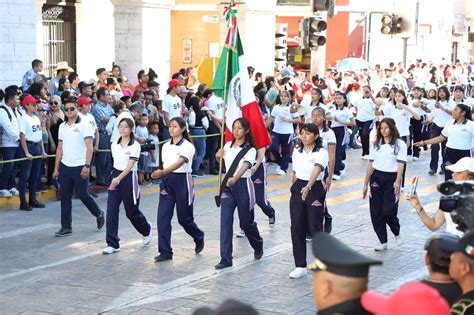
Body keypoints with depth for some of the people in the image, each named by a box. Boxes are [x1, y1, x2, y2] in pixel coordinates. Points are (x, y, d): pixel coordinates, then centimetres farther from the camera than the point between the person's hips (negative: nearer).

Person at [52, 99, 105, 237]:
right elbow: (60, 148, 14)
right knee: (65, 197, 4)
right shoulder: (62, 126, 11)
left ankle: (99, 214, 25)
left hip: (79, 167, -5)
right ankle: (66, 227, 10)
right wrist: (56, 168, 10)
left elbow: (89, 147, -12)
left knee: (83, 194, -1)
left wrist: (87, 166, -20)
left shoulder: (84, 125, -7)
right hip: (65, 167, 5)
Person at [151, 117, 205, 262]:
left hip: (182, 181, -5)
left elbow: (179, 163, -27)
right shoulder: (165, 146, 9)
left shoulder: (188, 146, -12)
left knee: (184, 218, 4)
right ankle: (165, 252, -2)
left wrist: (162, 172, -41)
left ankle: (199, 238, 35)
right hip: (167, 181, 5)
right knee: (163, 216, -6)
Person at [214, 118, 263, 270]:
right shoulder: (227, 145, 6)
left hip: (243, 185, -4)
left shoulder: (250, 150, -10)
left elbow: (244, 167, -28)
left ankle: (258, 246, 40)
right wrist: (218, 155, 1)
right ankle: (225, 259, -8)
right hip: (228, 185, 4)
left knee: (246, 222, 9)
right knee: (225, 221, -8)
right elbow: (220, 159, 25)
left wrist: (235, 179, -46)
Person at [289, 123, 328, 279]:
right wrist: (295, 189, 16)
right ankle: (300, 266, 6)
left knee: (315, 227, -1)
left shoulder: (321, 153, -12)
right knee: (297, 228, 0)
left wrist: (308, 187, -45)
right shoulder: (296, 151, 6)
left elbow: (316, 171, -29)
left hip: (315, 189, -5)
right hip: (298, 190, 5)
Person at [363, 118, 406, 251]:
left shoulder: (399, 144, -2)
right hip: (376, 178, 4)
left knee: (388, 211, -13)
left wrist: (397, 182, -20)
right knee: (376, 212, 1)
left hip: (391, 178, -4)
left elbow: (401, 164, -8)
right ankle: (383, 242, 11)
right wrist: (366, 184, 10)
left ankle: (396, 231, 19)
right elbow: (370, 164, 12)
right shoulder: (376, 144, 11)